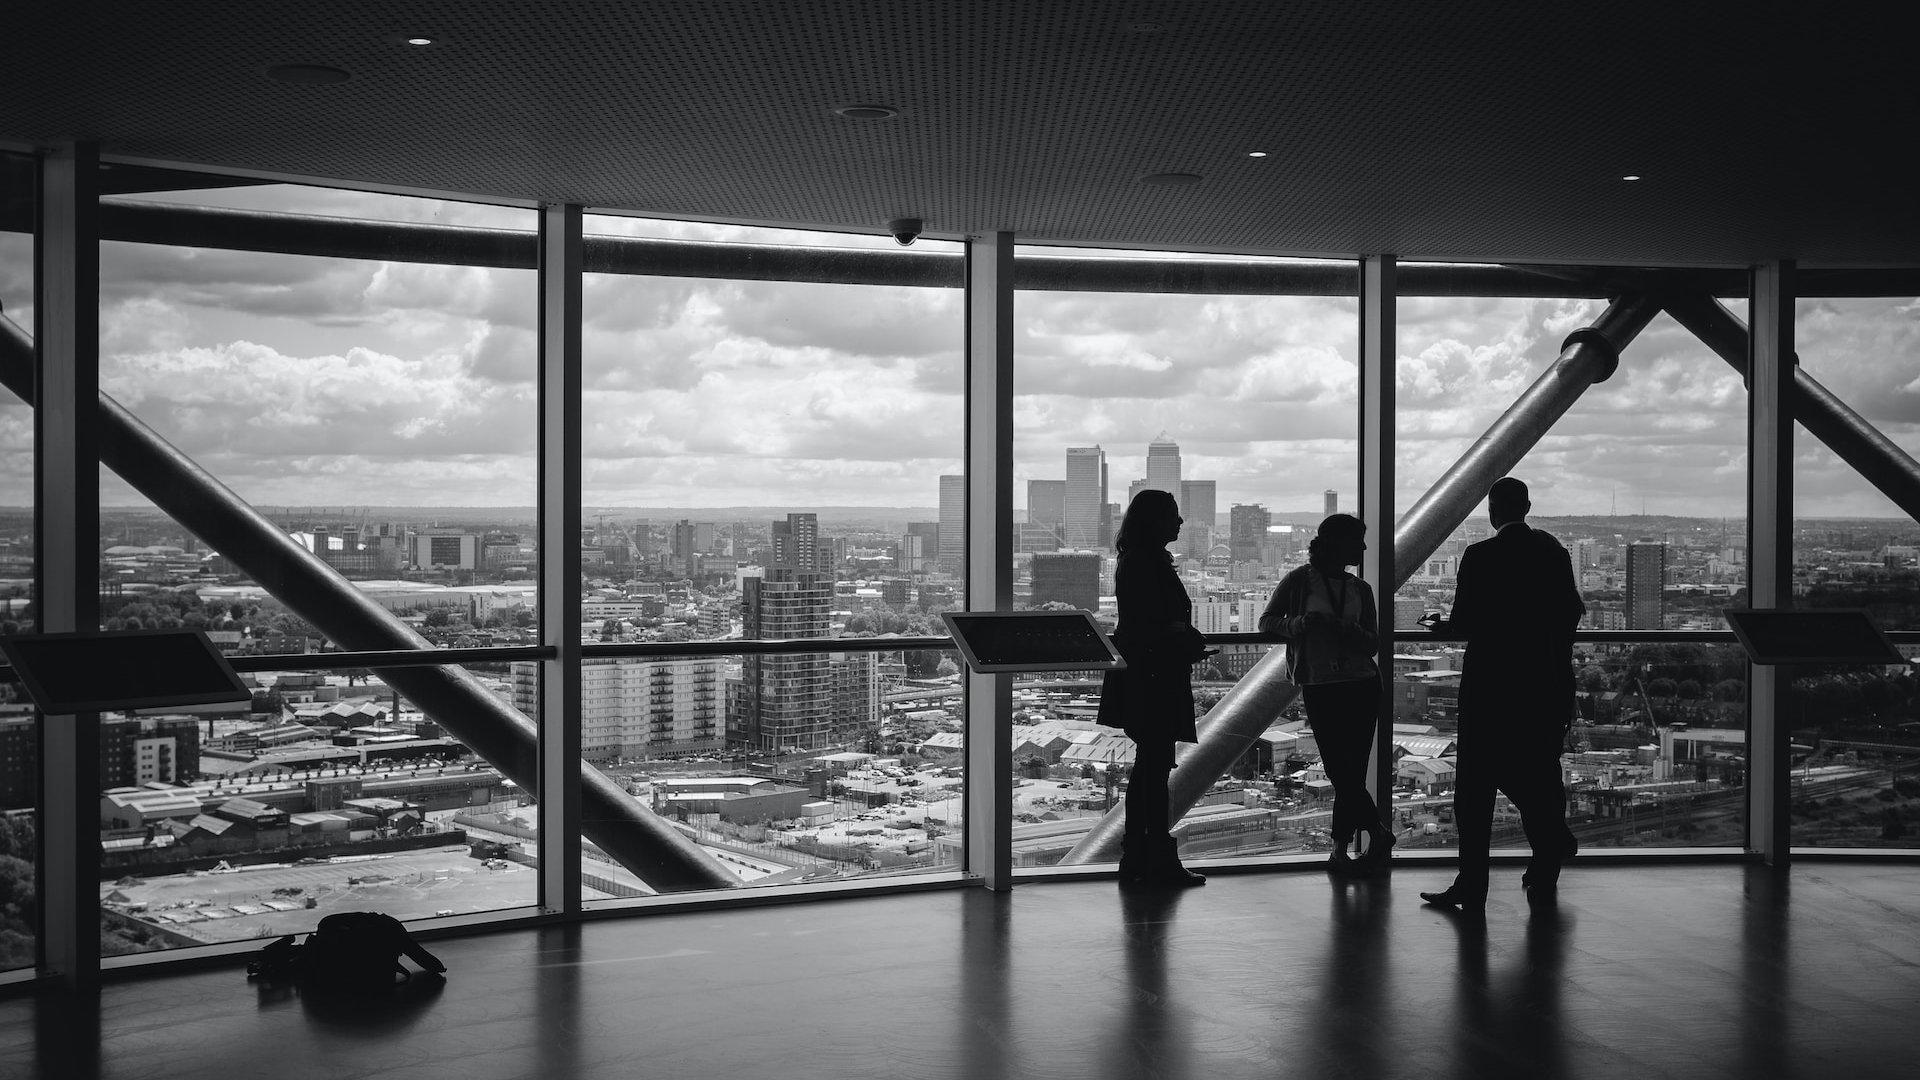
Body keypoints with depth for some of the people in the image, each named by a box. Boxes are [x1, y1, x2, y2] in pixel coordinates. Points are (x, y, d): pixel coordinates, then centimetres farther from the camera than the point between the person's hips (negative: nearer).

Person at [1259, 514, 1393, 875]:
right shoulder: (1300, 580, 2)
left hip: (1362, 685, 3)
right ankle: (1379, 833, 2)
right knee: (1340, 770, -8)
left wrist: (1349, 631, -13)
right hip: (1319, 687, -3)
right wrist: (1300, 623, -15)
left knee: (1351, 773, 0)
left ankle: (1340, 851, 8)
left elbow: (1373, 644, 8)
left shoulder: (1360, 589, 12)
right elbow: (1267, 621, 3)